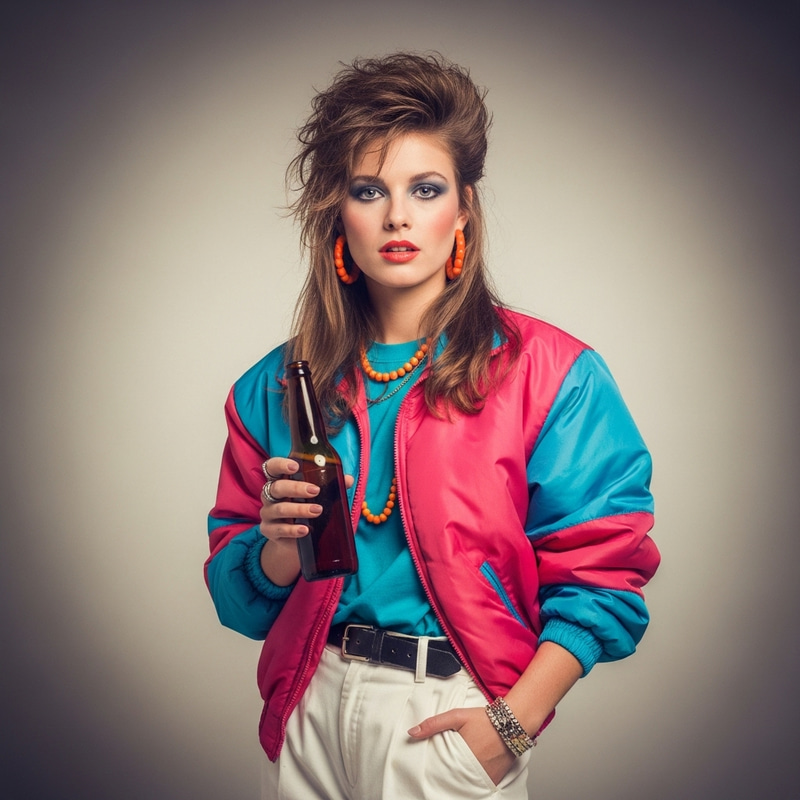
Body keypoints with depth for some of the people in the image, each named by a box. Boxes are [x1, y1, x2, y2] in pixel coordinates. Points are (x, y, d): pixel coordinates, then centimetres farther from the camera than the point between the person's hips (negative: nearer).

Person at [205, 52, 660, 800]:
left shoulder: (550, 374, -8)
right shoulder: (277, 386, 2)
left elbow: (601, 575, -8)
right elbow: (241, 592, 6)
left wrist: (514, 721, -15)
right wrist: (280, 548, -15)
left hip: (456, 717, -3)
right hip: (314, 704, 3)